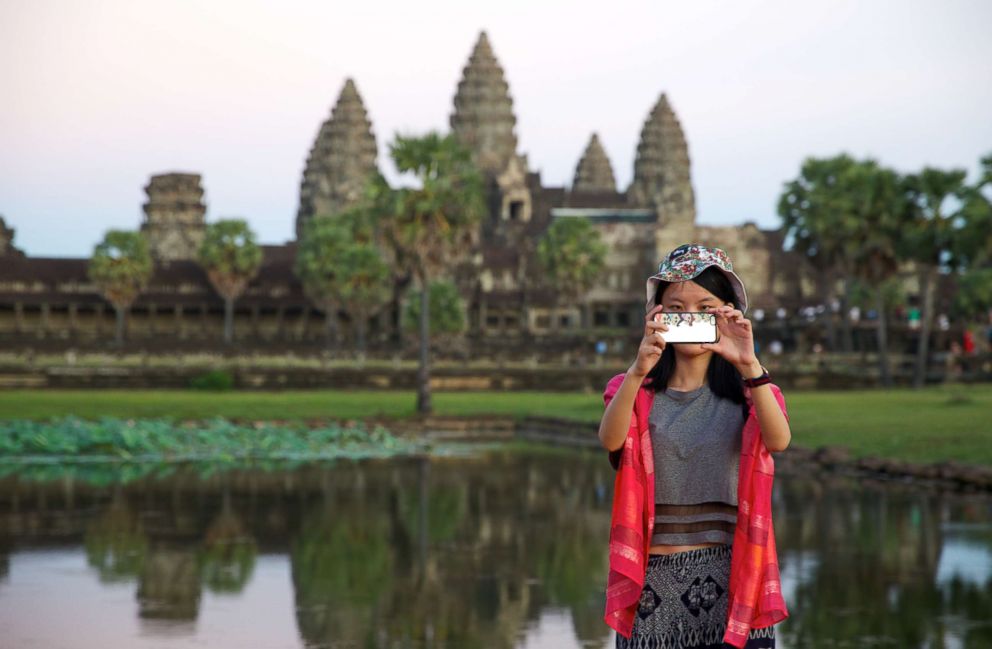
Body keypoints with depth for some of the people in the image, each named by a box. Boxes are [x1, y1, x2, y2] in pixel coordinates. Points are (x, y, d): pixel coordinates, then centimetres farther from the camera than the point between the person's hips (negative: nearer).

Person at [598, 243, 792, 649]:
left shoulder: (746, 394, 6)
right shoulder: (638, 393, 5)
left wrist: (749, 367, -30)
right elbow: (611, 440, -17)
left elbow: (779, 441, -16)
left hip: (729, 575, 0)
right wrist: (638, 371, -33)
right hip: (655, 581, 0)